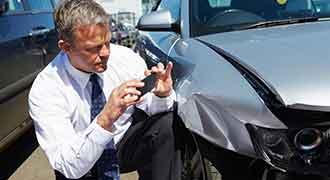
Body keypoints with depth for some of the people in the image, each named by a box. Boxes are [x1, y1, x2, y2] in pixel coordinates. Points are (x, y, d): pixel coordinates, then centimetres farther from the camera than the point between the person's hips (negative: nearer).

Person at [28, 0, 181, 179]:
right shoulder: (44, 91, -24)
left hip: (128, 143, 1)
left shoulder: (125, 57, -15)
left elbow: (148, 107, -4)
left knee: (167, 121, -23)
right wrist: (105, 120, -43)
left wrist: (162, 96, -27)